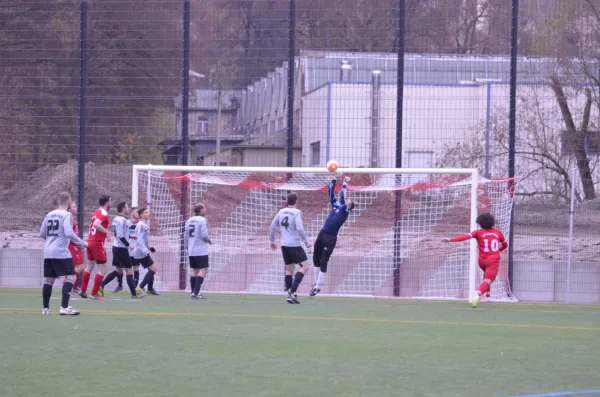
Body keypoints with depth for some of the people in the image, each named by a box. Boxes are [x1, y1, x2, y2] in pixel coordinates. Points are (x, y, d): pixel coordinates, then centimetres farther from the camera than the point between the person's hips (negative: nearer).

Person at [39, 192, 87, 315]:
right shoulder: (67, 215, -8)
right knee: (71, 277, -5)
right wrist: (82, 243, -11)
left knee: (49, 279, 13)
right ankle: (64, 307, -17)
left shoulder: (49, 214, 12)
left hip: (48, 252, 7)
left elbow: (42, 234, 17)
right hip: (61, 252, -7)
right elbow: (69, 233, -20)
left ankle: (45, 308, 13)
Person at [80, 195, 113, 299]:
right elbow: (96, 224, -30)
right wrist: (107, 232, -26)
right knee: (102, 269, -4)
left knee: (90, 266, 18)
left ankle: (83, 291, 18)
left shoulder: (96, 213, 13)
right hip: (97, 243, -9)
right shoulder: (104, 214, -14)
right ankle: (94, 293, -6)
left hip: (90, 241, 9)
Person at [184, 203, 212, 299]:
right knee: (203, 270, -5)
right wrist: (209, 240, 3)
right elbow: (204, 235, -17)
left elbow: (186, 236, 13)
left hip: (191, 251, 7)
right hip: (201, 251, -7)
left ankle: (194, 292, 11)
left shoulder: (189, 221, 11)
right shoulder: (203, 220, -10)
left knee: (195, 271, 14)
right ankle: (196, 293, -14)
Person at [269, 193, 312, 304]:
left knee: (289, 269, 13)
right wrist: (306, 242, -9)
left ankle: (289, 295, 10)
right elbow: (300, 228, -20)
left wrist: (272, 241, 25)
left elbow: (272, 226, 13)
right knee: (304, 266, -2)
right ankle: (292, 291, -15)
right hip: (294, 245, -7)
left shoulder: (281, 212, 8)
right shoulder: (297, 212, -10)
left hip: (284, 245, 7)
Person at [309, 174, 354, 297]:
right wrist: (334, 180, 8)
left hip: (330, 238, -7)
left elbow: (342, 197, -12)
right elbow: (331, 192, 15)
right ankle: (317, 282, 28)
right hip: (322, 235, 7)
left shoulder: (345, 211, -2)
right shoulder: (336, 206, 14)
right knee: (316, 259, 14)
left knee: (323, 262, -6)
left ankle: (318, 287, 0)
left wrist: (345, 184, -6)